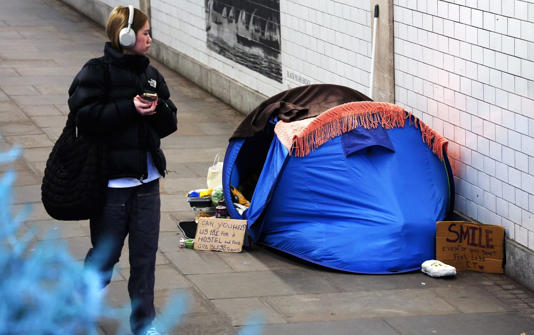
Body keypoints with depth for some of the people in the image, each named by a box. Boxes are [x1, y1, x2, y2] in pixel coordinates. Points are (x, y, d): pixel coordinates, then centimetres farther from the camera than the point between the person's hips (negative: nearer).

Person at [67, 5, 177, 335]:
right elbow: (86, 116, -19)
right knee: (105, 254, 6)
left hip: (147, 183, 5)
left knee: (145, 254, 7)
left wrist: (158, 108, -9)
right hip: (112, 182, -5)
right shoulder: (97, 72, -8)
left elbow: (170, 123, 12)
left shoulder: (151, 74, 10)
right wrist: (130, 108, -20)